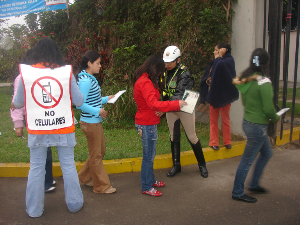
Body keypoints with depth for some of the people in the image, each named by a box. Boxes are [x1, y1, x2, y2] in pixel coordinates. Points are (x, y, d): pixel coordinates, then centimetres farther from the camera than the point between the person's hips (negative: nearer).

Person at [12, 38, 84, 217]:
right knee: (68, 166, 13)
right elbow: (79, 101, -3)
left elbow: (18, 103, 3)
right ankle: (74, 203, 26)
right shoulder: (66, 72, -8)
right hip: (63, 128, 0)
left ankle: (34, 209, 24)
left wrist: (15, 103, 26)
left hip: (37, 130, 0)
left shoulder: (26, 73, -6)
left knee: (36, 168, 14)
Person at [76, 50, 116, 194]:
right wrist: (98, 111, -25)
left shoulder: (90, 78, 12)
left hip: (96, 122, 10)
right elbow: (80, 104, -24)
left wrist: (105, 99, 13)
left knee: (100, 151, 19)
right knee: (96, 155, 3)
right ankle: (101, 186, 17)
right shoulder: (85, 81, -19)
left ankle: (84, 177, 34)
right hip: (90, 123, -10)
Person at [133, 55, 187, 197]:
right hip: (147, 124, -10)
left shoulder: (143, 80, 13)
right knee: (149, 156, 0)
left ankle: (150, 180, 34)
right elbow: (153, 104, -32)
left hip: (148, 123, 10)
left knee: (150, 154, 20)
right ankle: (146, 187, 13)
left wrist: (159, 111, 4)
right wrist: (176, 104, -29)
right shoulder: (145, 83, -21)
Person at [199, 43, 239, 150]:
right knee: (213, 120, 8)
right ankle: (214, 142, 16)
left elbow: (221, 65, -33)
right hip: (213, 95, 6)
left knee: (225, 120, 7)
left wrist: (219, 57, -16)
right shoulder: (214, 62, 10)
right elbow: (207, 78, 9)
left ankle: (227, 142, 20)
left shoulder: (228, 60, -10)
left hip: (224, 96, -6)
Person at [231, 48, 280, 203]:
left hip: (247, 122, 9)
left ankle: (254, 184, 36)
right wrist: (275, 118, -1)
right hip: (257, 126, -8)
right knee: (247, 161, 5)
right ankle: (237, 193, 21)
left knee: (266, 153, 25)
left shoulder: (246, 80, 2)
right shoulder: (264, 83, -21)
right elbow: (268, 109, -20)